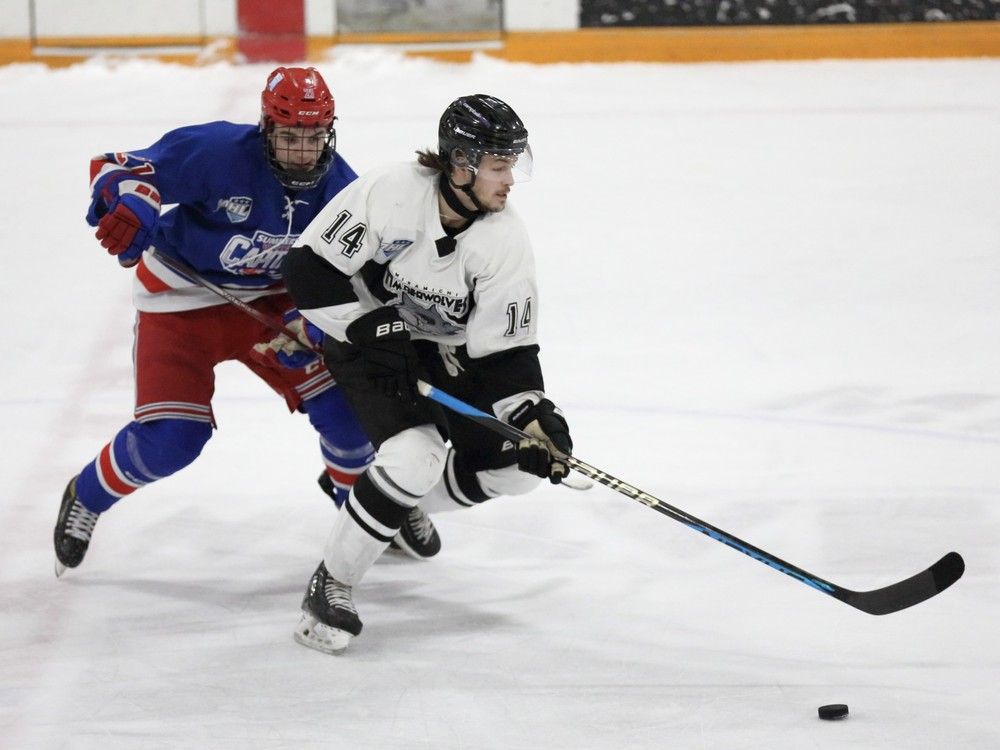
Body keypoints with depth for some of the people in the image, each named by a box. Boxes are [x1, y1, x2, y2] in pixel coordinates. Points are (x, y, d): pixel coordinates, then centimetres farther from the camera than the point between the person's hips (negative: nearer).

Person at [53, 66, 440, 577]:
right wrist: (126, 207, -46)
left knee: (343, 402, -7)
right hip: (182, 299, -4)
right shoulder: (216, 152, -27)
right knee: (169, 439, -14)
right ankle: (86, 498, 16)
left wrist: (308, 321, -22)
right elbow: (118, 169, -24)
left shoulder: (340, 188, -11)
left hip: (269, 299, 4)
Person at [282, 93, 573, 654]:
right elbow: (309, 270, -22)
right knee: (415, 455, -27)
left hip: (448, 353, 5)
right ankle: (330, 588, -12)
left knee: (518, 465, -4)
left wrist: (536, 415, -29)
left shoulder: (506, 241, -17)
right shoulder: (388, 195, -28)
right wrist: (373, 331, -27)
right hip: (367, 339, -5)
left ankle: (409, 505, 22)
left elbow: (506, 347, -15)